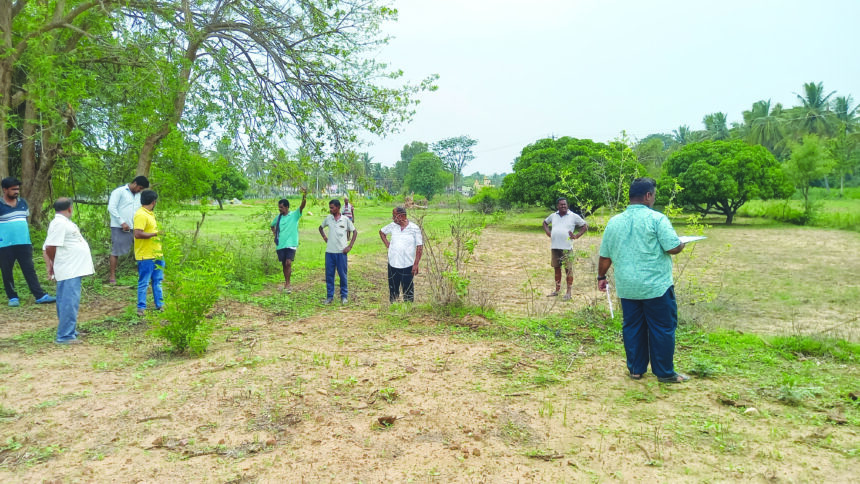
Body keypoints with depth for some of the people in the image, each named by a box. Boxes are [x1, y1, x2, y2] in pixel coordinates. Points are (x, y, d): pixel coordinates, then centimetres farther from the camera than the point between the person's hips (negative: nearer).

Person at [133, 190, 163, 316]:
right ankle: (141, 308, 6)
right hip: (145, 256, -10)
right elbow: (137, 234, -25)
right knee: (144, 283, -2)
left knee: (157, 281, 15)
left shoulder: (150, 214, 14)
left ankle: (159, 305, 23)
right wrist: (155, 234, -20)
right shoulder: (140, 215, -18)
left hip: (156, 254, 10)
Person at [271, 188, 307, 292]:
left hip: (291, 244, -5)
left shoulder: (294, 215, -4)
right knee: (284, 264, 11)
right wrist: (275, 235, 11)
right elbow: (272, 226, 28)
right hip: (280, 245, 5)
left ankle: (287, 284, -8)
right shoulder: (278, 217, 10)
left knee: (288, 263, -15)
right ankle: (286, 283, 25)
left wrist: (304, 195, -37)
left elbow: (302, 206, -21)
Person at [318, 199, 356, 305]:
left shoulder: (345, 220, -3)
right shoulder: (328, 219, 5)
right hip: (329, 251, 3)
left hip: (341, 252, -2)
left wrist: (350, 246, -2)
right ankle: (329, 296, 16)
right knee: (329, 274, 5)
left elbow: (355, 232, 4)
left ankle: (344, 296, 16)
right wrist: (325, 238, 8)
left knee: (342, 274, 4)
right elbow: (321, 228, 23)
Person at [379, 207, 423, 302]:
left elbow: (419, 247, -7)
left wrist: (416, 264, -11)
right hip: (393, 264, 4)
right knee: (393, 289, 13)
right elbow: (382, 232, 23)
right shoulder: (392, 226, 3)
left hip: (408, 265, -4)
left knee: (408, 290, 4)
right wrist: (387, 244, 9)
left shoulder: (415, 229, -8)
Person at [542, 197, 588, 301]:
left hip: (567, 247, -4)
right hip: (555, 247, 4)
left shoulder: (573, 216, 1)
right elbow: (545, 223, 29)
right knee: (557, 268, 12)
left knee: (568, 269, -3)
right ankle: (557, 290, 22)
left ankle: (568, 292, 2)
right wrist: (548, 233, 13)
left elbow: (585, 226, 7)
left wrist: (576, 236, -3)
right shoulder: (553, 216, 11)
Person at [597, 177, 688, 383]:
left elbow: (605, 256, 8)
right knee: (662, 328, 7)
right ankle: (665, 373, 15)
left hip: (627, 287, 5)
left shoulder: (614, 221, 5)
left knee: (632, 328, 13)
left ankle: (636, 369, 22)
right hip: (656, 286, -5)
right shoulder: (656, 219, -10)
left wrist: (601, 277, 21)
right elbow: (674, 247, -14)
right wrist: (682, 243, 8)